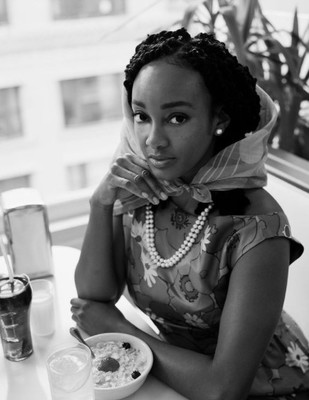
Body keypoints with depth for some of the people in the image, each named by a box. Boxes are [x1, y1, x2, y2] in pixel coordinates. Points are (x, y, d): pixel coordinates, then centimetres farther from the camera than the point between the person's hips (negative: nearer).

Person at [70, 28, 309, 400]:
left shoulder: (254, 227, -28)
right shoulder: (135, 188, -11)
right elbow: (93, 295, -10)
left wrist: (120, 329, -17)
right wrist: (101, 202, -23)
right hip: (174, 365, 4)